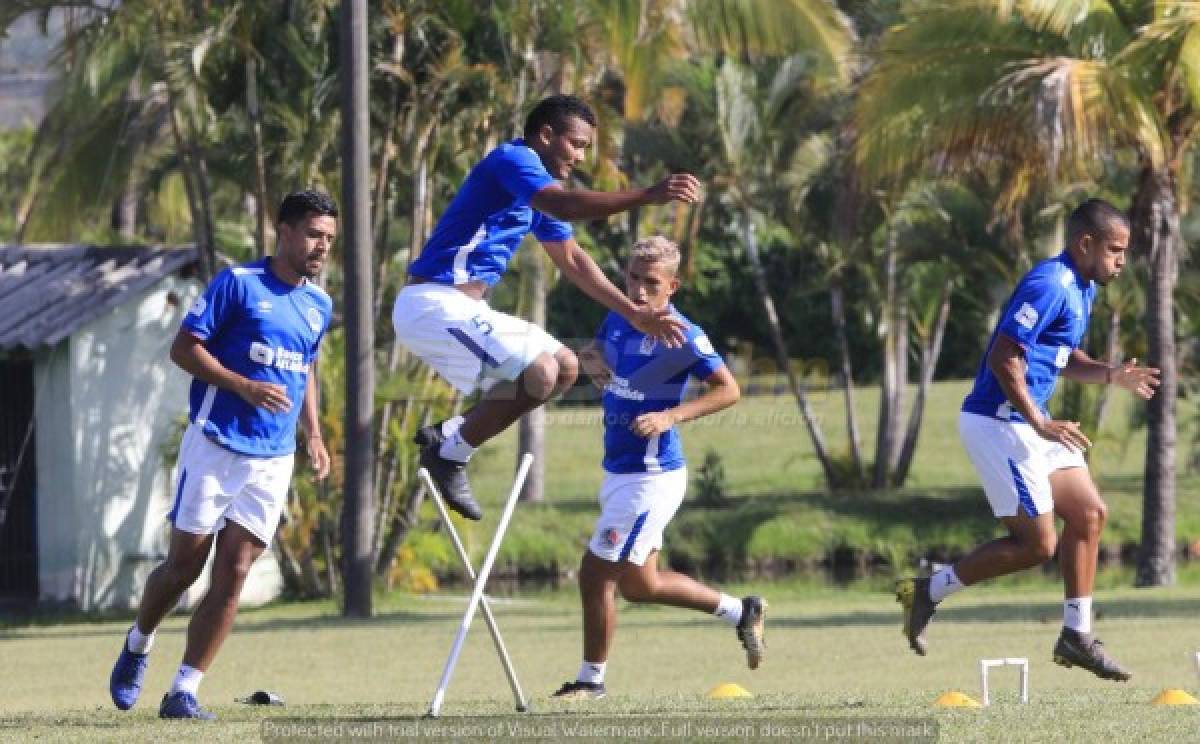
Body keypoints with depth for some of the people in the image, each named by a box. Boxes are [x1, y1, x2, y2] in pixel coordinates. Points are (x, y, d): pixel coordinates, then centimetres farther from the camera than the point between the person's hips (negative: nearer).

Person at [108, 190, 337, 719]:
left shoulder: (319, 304, 12)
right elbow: (184, 348, -9)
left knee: (233, 572, -5)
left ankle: (183, 693, -3)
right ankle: (138, 647, 30)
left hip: (273, 461, 5)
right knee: (185, 564, 1)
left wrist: (313, 435, 16)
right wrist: (245, 387, -20)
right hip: (214, 446, -5)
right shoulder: (238, 283, -7)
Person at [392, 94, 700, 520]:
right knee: (539, 373, -22)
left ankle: (448, 438, 11)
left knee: (564, 368, 13)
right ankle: (450, 454, -7)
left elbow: (572, 260, 26)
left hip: (462, 309, 10)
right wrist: (648, 197, -36)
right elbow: (563, 205, -30)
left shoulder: (539, 186, 19)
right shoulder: (512, 159, -12)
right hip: (434, 304, -10)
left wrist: (636, 316, 20)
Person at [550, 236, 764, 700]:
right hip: (619, 471, 9)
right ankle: (742, 612, 31)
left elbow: (729, 390, -14)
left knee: (596, 575, -6)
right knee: (638, 584, 17)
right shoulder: (617, 321, 5)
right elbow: (607, 380, 22)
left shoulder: (682, 337, -17)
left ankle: (591, 679, 9)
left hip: (651, 478, -9)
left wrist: (671, 417, -25)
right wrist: (590, 363, -2)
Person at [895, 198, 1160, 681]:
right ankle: (930, 591, 3)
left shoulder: (1082, 289, 13)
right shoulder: (1049, 286, -19)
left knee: (1088, 512, 7)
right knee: (1037, 544, -7)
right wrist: (1040, 424, -25)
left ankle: (1076, 635, 13)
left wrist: (1111, 375, 8)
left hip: (1029, 424, 10)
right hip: (998, 423, -10)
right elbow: (1004, 358, -24)